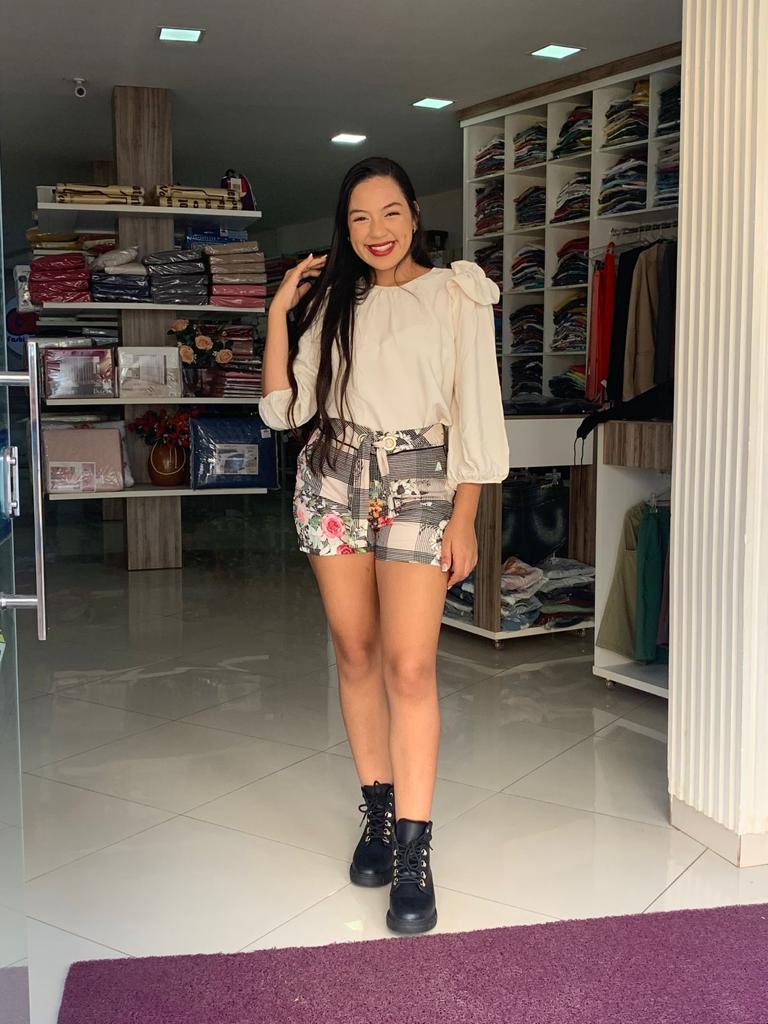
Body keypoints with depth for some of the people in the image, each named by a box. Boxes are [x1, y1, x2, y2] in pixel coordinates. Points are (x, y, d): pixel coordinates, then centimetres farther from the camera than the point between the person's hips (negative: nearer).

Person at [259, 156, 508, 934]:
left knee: (409, 664, -11)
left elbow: (475, 411, -2)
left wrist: (463, 519, -7)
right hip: (335, 482, 4)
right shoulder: (332, 301, 12)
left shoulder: (457, 295, 2)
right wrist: (279, 312, -1)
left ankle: (414, 853, -4)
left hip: (419, 486, -3)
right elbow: (285, 409, 6)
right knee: (356, 654, 7)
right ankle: (378, 811, 22)